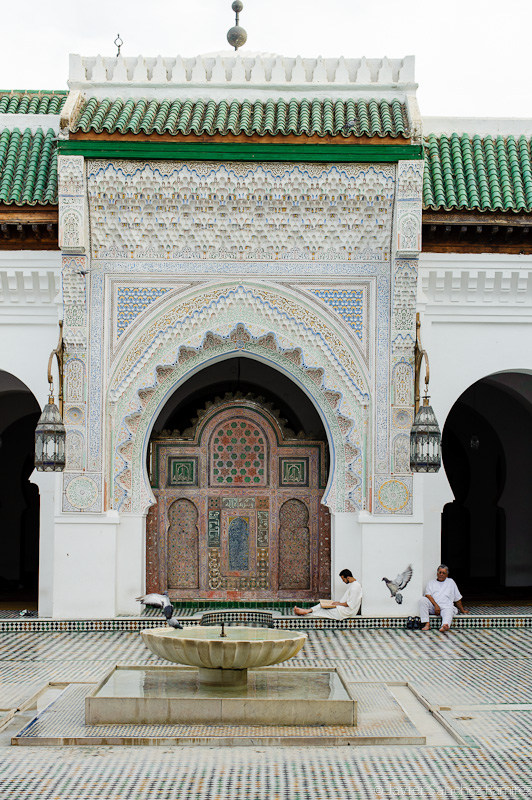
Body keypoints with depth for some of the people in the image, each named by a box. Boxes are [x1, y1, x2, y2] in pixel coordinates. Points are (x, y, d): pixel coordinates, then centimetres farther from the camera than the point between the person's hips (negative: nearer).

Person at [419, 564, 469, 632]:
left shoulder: (451, 582, 25)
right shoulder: (431, 583, 22)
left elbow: (458, 598, 27)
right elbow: (428, 595, 5)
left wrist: (463, 610, 25)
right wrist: (436, 605, -11)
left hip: (446, 606, -1)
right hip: (433, 606, 1)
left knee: (448, 611, -37)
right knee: (423, 600, -28)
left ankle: (445, 626, -70)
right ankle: (427, 624, -35)